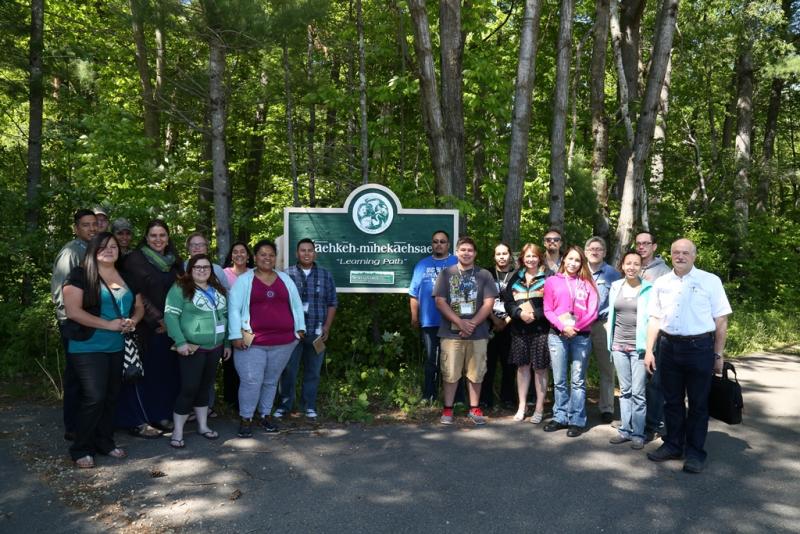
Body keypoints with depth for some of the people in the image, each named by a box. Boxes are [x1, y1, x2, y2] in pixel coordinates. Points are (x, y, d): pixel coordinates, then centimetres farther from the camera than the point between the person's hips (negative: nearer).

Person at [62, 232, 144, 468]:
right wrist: (108, 324, -19)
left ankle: (105, 442, 26)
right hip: (88, 348, -6)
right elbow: (72, 311, -16)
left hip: (118, 348, 6)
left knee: (111, 397, 12)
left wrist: (132, 321, -5)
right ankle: (80, 449, 6)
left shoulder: (126, 277, 12)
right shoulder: (80, 275, -7)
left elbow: (139, 307, 17)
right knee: (94, 398, -9)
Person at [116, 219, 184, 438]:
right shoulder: (135, 260, -6)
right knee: (145, 372, -3)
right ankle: (138, 421, 6)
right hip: (146, 327, -6)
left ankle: (161, 416, 19)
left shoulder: (174, 262, 12)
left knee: (167, 370, 7)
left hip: (170, 327, 6)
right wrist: (157, 320, -14)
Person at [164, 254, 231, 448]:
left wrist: (227, 343, 14)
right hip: (192, 348, -6)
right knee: (189, 388, -5)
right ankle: (177, 432, 6)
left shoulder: (218, 290, 12)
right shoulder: (180, 289, -8)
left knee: (206, 386, 14)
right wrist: (180, 342, -22)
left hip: (215, 348, 6)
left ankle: (203, 426, 26)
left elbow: (225, 317, 17)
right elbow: (170, 315, -15)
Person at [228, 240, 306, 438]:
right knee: (251, 381, -5)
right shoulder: (244, 280, 1)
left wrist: (300, 328, 10)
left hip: (283, 341, 3)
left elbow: (296, 304, 16)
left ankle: (266, 414, 28)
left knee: (271, 381, 13)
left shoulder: (285, 279, 12)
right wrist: (236, 335, -11)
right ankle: (245, 418, 12)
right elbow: (234, 309, -4)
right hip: (252, 342, -3)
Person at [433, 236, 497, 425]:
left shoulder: (484, 275, 6)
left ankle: (474, 409, 20)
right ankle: (448, 409, 15)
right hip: (451, 332, -1)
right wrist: (460, 322, -11)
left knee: (475, 373, 8)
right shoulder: (446, 273, 5)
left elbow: (489, 303, 0)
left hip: (478, 333, 1)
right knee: (450, 373, 3)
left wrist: (472, 323, -11)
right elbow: (440, 302, -3)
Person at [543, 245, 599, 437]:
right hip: (557, 335, 0)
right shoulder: (552, 281, 7)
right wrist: (562, 327, -13)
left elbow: (592, 312, 0)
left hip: (581, 336, 0)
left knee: (578, 380, 2)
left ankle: (577, 420, 7)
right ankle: (560, 417, 15)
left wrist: (576, 327, -12)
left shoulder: (587, 284, 8)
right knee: (559, 380, 5)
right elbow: (548, 310, 1)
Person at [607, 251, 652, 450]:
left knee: (638, 392, -1)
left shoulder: (648, 289, -4)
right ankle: (625, 430, 20)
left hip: (639, 346, -4)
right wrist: (610, 342, 12)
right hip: (619, 345, 4)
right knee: (625, 390, 11)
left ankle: (638, 433, 10)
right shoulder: (615, 287, 8)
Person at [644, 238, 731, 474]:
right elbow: (655, 319, 11)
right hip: (669, 346, 4)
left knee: (698, 403, 6)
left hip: (699, 347, -3)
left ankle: (695, 452, 18)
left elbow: (721, 321, -1)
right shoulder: (661, 283, 7)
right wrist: (649, 350, 7)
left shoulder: (710, 281, -3)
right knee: (672, 400, 13)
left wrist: (718, 355, -3)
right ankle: (673, 445, 27)